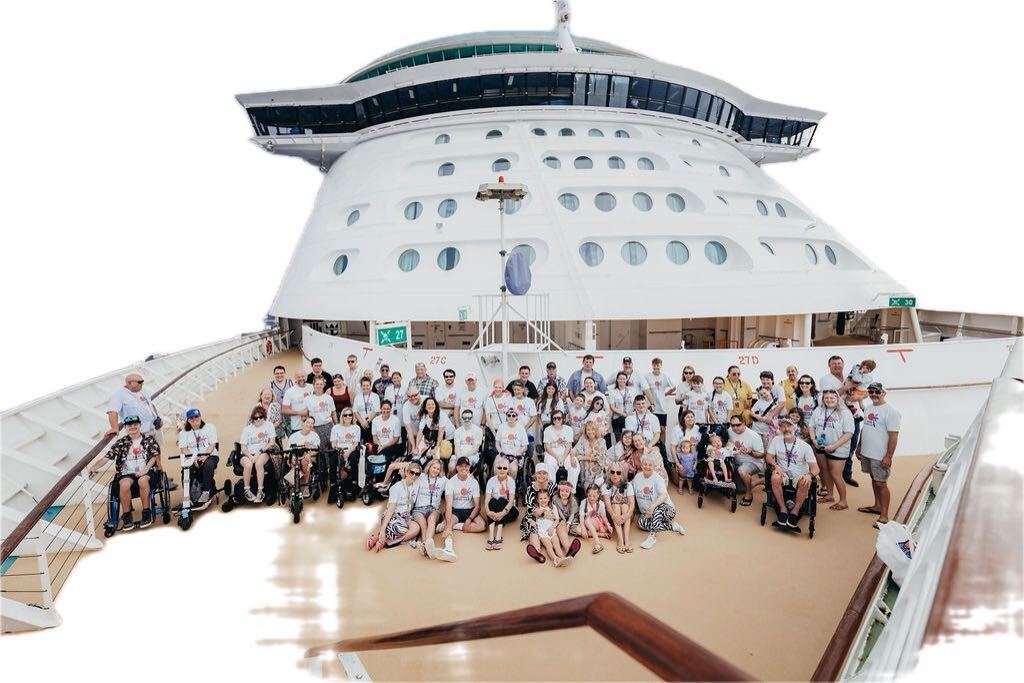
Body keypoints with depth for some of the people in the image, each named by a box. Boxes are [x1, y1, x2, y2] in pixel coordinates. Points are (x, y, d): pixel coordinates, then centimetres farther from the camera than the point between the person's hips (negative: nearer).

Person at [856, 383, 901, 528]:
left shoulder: (890, 411, -15)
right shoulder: (868, 408, 10)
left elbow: (893, 436, -19)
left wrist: (888, 456, -21)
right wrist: (859, 446, 19)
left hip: (880, 456, -7)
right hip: (866, 453, 8)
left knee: (881, 483, -3)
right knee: (874, 479, 19)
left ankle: (884, 515, 4)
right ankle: (877, 506, 33)